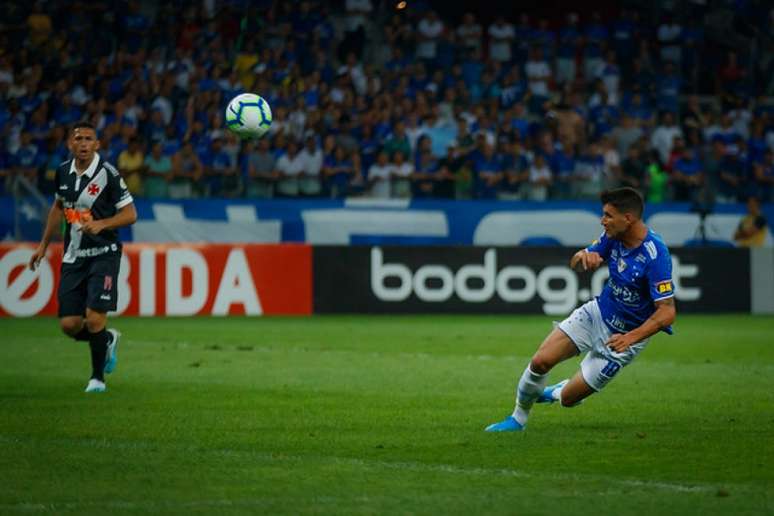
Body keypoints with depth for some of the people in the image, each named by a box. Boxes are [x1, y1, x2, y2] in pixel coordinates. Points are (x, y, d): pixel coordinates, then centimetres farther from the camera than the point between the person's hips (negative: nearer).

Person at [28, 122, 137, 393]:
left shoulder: (107, 173, -13)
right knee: (69, 325, -1)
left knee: (94, 319, -14)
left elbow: (130, 213, -10)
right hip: (73, 257, 5)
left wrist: (100, 224, -26)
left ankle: (97, 376, 8)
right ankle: (107, 340, 31)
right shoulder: (63, 171, 5)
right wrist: (43, 245, 21)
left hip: (103, 255, -5)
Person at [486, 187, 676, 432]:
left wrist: (631, 337, -39)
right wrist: (584, 256, -20)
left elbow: (667, 312, -29)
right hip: (597, 313, 5)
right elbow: (576, 263, 5)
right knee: (541, 361, -9)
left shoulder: (655, 256, -29)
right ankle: (518, 418, 15)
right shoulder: (613, 236, -7)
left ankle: (557, 393, 36)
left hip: (623, 336, -5)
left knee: (568, 398, -2)